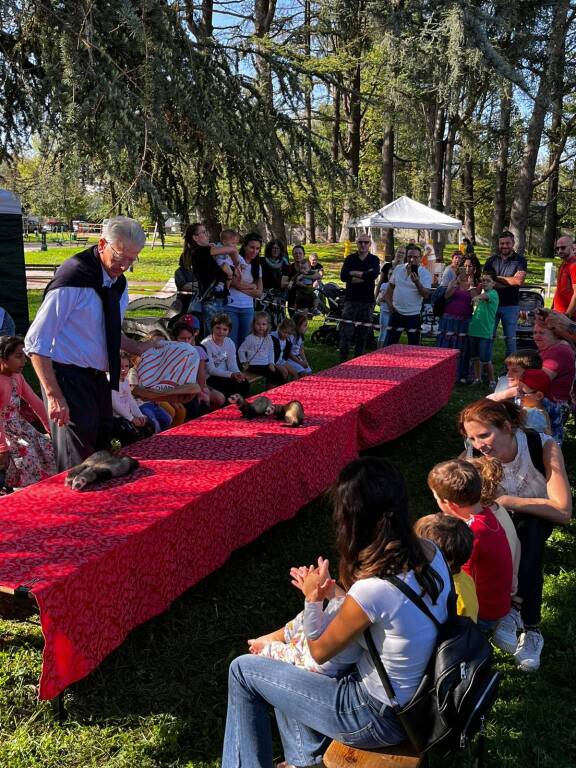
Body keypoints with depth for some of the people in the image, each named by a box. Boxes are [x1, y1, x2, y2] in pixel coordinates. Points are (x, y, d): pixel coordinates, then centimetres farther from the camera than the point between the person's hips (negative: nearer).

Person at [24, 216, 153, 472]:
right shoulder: (74, 278, -19)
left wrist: (136, 347, 6)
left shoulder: (118, 281, 6)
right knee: (78, 464, -7)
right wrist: (53, 394, -24)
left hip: (98, 378, 8)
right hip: (68, 379, -8)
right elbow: (35, 343, -19)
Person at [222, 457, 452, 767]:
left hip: (381, 718, -8)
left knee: (243, 670, 5)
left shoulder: (372, 589, -33)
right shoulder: (430, 552, -11)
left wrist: (313, 598, -2)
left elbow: (319, 652, -15)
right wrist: (333, 592, -1)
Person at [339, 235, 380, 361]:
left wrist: (354, 273, -12)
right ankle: (343, 361, -2)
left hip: (367, 300, 0)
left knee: (363, 334, 5)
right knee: (346, 332, -6)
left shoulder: (374, 259, 3)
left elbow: (374, 275, -17)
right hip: (351, 299, 0)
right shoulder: (350, 259, 6)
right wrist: (365, 276, -13)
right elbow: (343, 276, -11)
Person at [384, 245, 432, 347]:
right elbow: (391, 286, 14)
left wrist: (417, 282, -31)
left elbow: (426, 295, -16)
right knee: (388, 345, 7)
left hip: (413, 315, -3)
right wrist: (389, 303, 5)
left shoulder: (425, 274, -8)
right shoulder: (398, 269, 4)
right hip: (396, 312, 3)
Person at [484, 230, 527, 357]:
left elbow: (519, 280, -15)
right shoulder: (492, 260, 8)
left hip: (510, 305, -2)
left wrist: (497, 278, -8)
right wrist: (510, 282, -13)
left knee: (510, 339, 4)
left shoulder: (520, 261, 1)